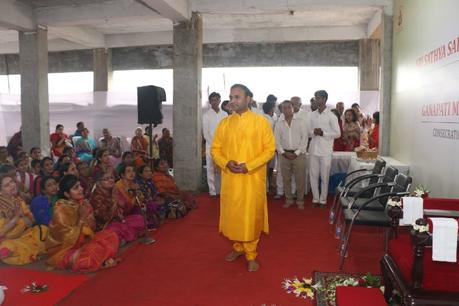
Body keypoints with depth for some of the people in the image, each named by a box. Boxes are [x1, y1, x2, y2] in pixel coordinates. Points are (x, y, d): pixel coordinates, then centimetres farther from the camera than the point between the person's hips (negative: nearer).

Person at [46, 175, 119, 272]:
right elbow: (70, 238, -22)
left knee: (111, 235, -5)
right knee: (96, 249, -32)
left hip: (81, 241, 7)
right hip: (64, 250, -7)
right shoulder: (61, 210, -21)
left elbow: (92, 227, 3)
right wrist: (82, 218, -23)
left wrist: (88, 216, -16)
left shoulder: (83, 203, -2)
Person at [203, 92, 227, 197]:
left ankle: (222, 190, 12)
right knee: (212, 170, -1)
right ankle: (213, 192, 7)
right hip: (211, 146, -2)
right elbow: (206, 133, -3)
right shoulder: (206, 115, 0)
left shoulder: (224, 114, 7)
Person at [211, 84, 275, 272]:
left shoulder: (261, 122, -3)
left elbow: (269, 149, -5)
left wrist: (249, 166, -16)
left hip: (252, 178, -3)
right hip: (230, 178, 3)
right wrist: (226, 163, -12)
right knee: (232, 214, 12)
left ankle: (251, 254, 17)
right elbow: (215, 149, 8)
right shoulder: (225, 123, 6)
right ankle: (238, 247, 32)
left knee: (251, 215, 2)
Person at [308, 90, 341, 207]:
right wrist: (313, 132, -10)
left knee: (324, 176, 4)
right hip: (313, 149, 4)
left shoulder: (331, 116, -4)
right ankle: (315, 198, 19)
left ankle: (323, 199, 16)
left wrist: (323, 133, -15)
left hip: (325, 150, -4)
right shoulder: (312, 115, 9)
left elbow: (337, 133, -5)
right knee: (313, 175, 7)